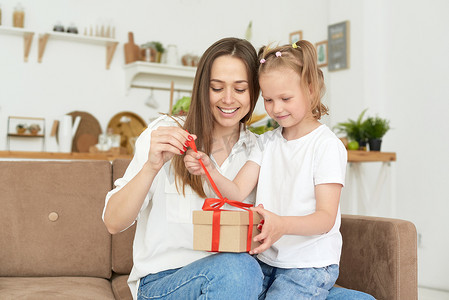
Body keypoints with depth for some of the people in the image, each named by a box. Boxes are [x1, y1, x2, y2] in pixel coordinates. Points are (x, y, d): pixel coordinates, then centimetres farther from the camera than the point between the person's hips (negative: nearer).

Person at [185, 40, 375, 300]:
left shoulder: (327, 145, -9)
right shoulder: (267, 142, 10)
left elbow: (326, 218, -15)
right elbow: (237, 192, 1)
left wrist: (283, 225, -33)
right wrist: (210, 170, -18)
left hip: (310, 265, -5)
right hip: (267, 259, 6)